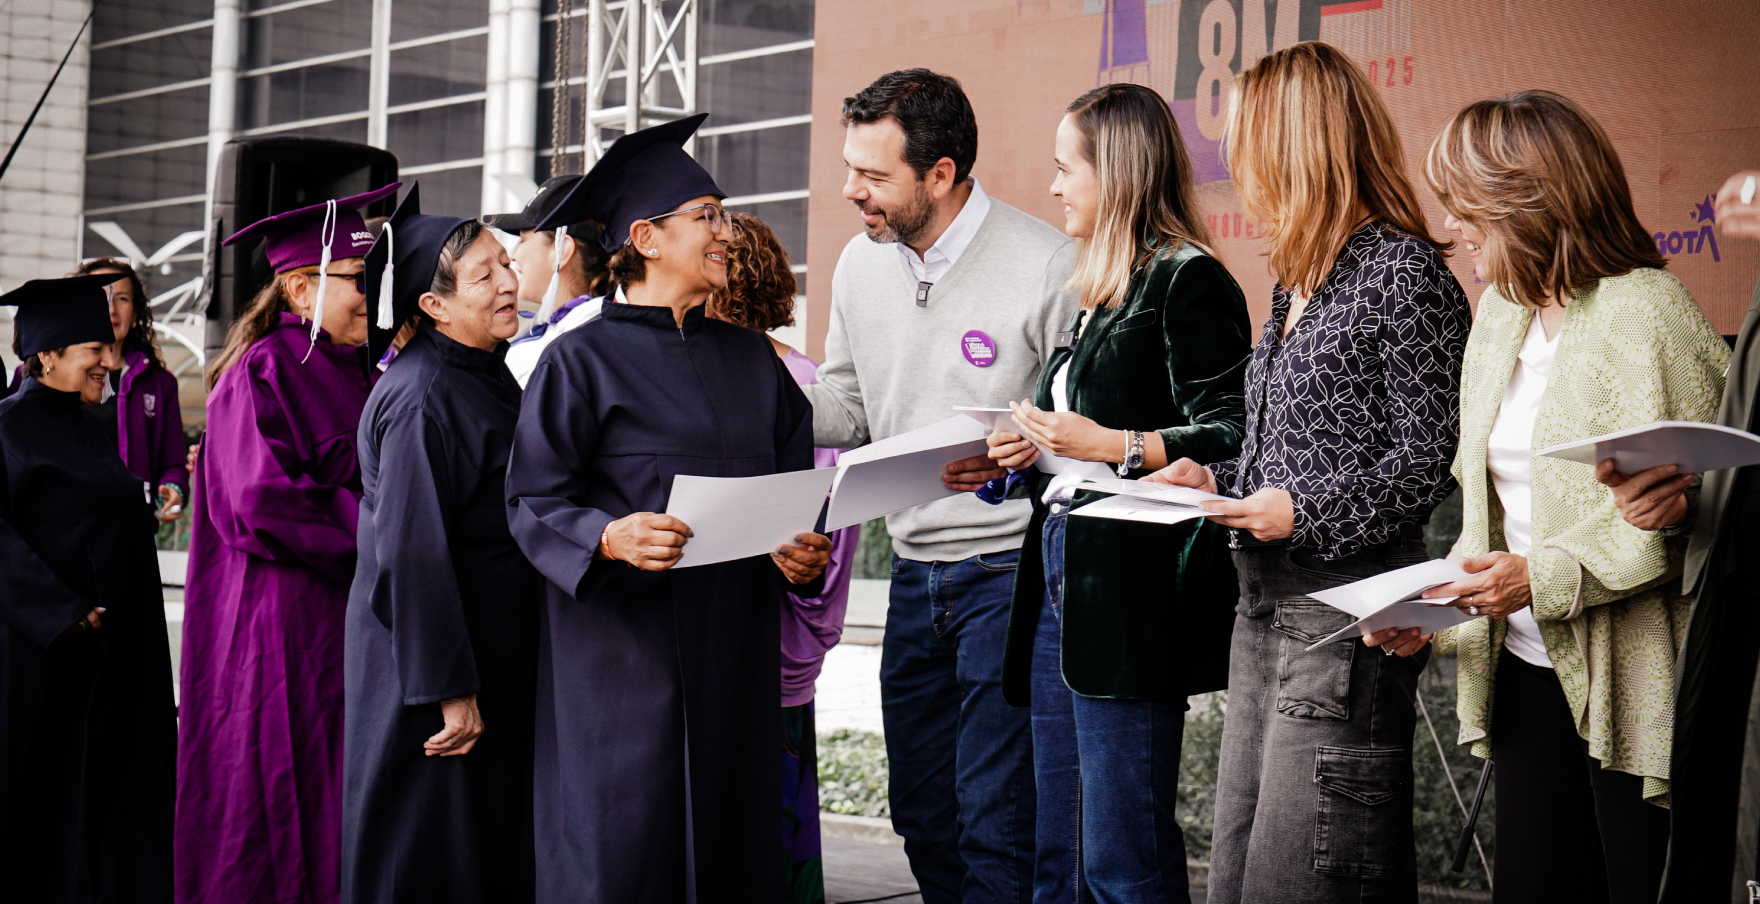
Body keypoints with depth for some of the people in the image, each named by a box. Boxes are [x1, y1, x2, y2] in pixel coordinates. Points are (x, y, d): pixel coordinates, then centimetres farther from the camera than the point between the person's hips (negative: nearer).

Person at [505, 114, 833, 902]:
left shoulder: (750, 359, 14)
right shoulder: (584, 358, -3)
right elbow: (532, 502, -6)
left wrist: (802, 551, -6)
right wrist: (609, 537, -25)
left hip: (731, 653, 5)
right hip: (621, 649, -5)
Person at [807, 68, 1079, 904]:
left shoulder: (1048, 267, -14)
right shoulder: (861, 265, 7)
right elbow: (846, 407, 16)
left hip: (1010, 569, -7)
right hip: (914, 574, 7)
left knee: (996, 822, -7)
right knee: (922, 817, 15)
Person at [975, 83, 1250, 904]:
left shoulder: (1187, 281, -7)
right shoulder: (1098, 294, 21)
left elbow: (1230, 438, -16)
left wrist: (1112, 446, -22)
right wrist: (1029, 456, 9)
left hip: (1131, 593, -10)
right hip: (1061, 579, 10)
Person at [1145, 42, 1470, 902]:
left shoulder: (1403, 273, -10)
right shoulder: (1297, 281, 17)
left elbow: (1426, 459, -12)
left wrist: (1305, 512, -20)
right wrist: (1213, 478, 12)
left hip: (1347, 617, -9)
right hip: (1265, 607, 9)